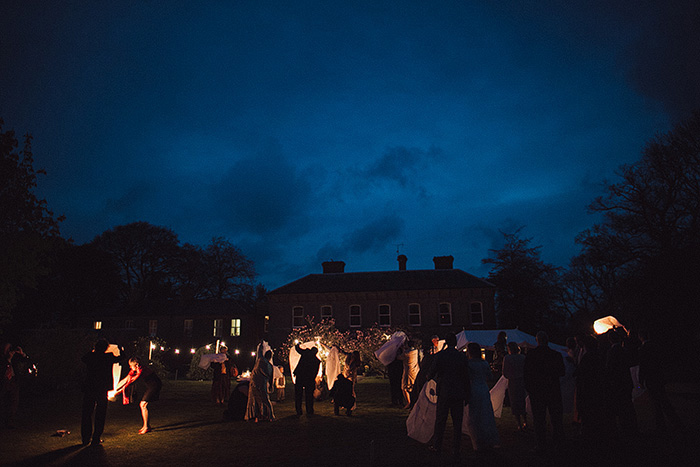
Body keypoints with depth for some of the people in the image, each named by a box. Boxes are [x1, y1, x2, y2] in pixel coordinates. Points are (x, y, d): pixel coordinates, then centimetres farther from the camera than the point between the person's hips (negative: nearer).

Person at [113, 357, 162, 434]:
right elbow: (125, 380, 4)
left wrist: (118, 391, -17)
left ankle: (147, 427, -7)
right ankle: (146, 426, 19)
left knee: (143, 405, -13)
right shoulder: (134, 371, 3)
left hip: (155, 386, -10)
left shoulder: (142, 371, -25)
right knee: (141, 404, 10)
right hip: (150, 387, 10)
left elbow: (131, 382, -22)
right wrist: (114, 390, -4)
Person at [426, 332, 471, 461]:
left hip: (444, 392, -1)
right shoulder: (462, 357, -2)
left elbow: (430, 374, -5)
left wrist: (429, 377, 20)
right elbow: (466, 378, 2)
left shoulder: (439, 355, -8)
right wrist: (467, 396, 10)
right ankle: (456, 450, 11)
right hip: (459, 394, 2)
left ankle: (437, 445, 23)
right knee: (457, 422, 8)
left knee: (440, 420, 12)